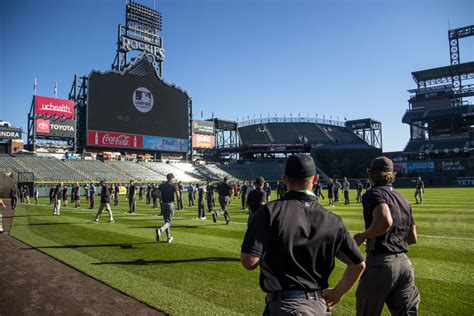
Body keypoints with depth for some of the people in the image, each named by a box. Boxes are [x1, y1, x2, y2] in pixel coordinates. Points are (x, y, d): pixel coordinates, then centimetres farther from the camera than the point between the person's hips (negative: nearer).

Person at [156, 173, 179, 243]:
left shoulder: (162, 185, 7)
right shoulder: (174, 185, -4)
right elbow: (177, 194, -14)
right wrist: (178, 199, 6)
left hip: (163, 204, 4)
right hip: (170, 204, -4)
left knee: (166, 221, 17)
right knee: (168, 222, -2)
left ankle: (169, 238, 23)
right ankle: (160, 230, -32)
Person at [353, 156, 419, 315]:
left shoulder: (374, 193, -8)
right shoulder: (404, 200, 16)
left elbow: (385, 221, -27)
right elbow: (412, 238, 18)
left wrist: (363, 236, -12)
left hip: (381, 263, -7)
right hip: (405, 264, 7)